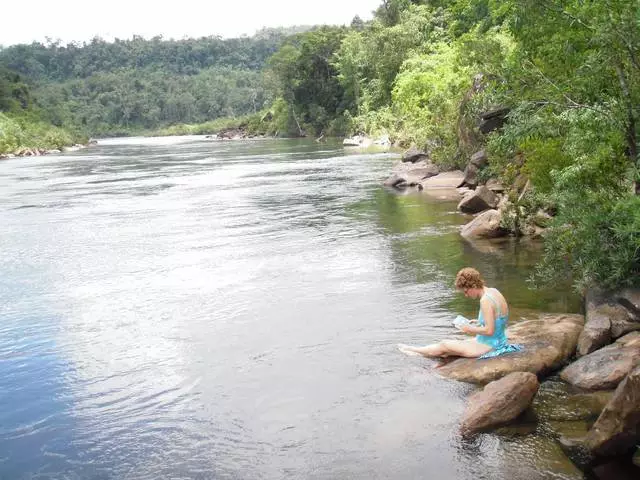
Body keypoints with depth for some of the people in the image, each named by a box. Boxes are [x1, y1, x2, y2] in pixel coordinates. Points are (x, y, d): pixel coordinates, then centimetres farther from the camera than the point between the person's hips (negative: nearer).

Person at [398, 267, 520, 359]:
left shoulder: (485, 300, -25)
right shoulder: (493, 291, 4)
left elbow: (489, 330, -27)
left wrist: (471, 329, -12)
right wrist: (479, 323, 9)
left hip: (487, 346, -9)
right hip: (498, 342, 9)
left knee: (444, 345, 6)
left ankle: (413, 350, 25)